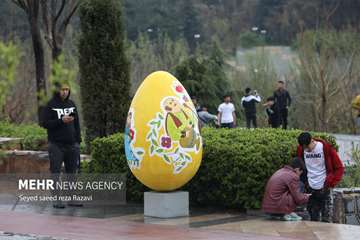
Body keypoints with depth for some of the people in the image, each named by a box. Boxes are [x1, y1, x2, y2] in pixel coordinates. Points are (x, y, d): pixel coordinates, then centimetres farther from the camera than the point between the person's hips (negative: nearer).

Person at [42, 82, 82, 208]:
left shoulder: (71, 104, 11)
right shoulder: (51, 105, -4)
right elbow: (45, 123, -10)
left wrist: (78, 139, 10)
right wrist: (61, 121, -21)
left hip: (72, 145, 5)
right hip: (56, 145, -5)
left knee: (72, 172, 9)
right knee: (55, 173, -3)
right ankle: (56, 199, 0)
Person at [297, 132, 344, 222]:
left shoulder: (326, 148, -12)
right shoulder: (301, 150, -2)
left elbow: (339, 167, -4)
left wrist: (331, 183, -7)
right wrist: (305, 181, 11)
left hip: (323, 188, -4)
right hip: (310, 189, 4)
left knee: (325, 217, -1)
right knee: (313, 217, 10)